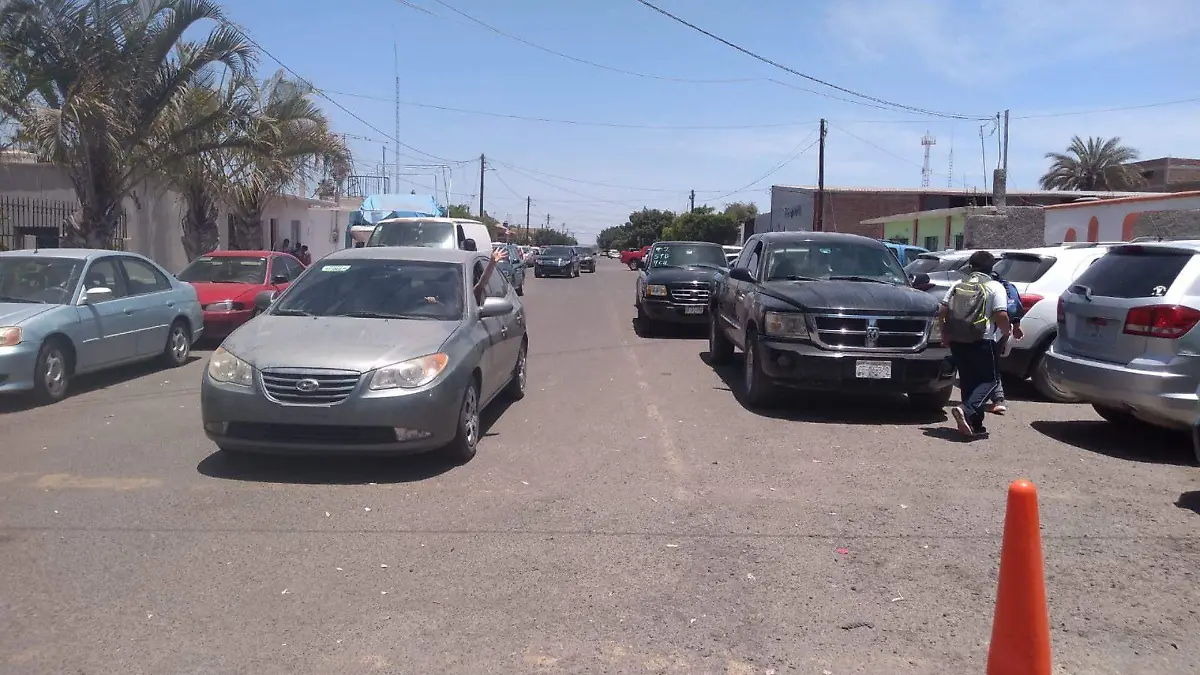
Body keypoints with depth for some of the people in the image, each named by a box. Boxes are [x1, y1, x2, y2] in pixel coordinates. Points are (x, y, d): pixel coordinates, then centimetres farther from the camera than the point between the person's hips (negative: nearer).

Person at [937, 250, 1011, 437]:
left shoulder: (957, 286, 11)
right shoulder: (994, 287, -2)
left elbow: (942, 312, 6)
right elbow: (1001, 315, -13)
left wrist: (945, 335, 17)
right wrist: (1007, 331, 7)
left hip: (957, 341, 5)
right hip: (981, 342, -5)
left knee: (968, 380, 13)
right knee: (990, 379, 4)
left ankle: (974, 424, 14)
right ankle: (967, 410, -19)